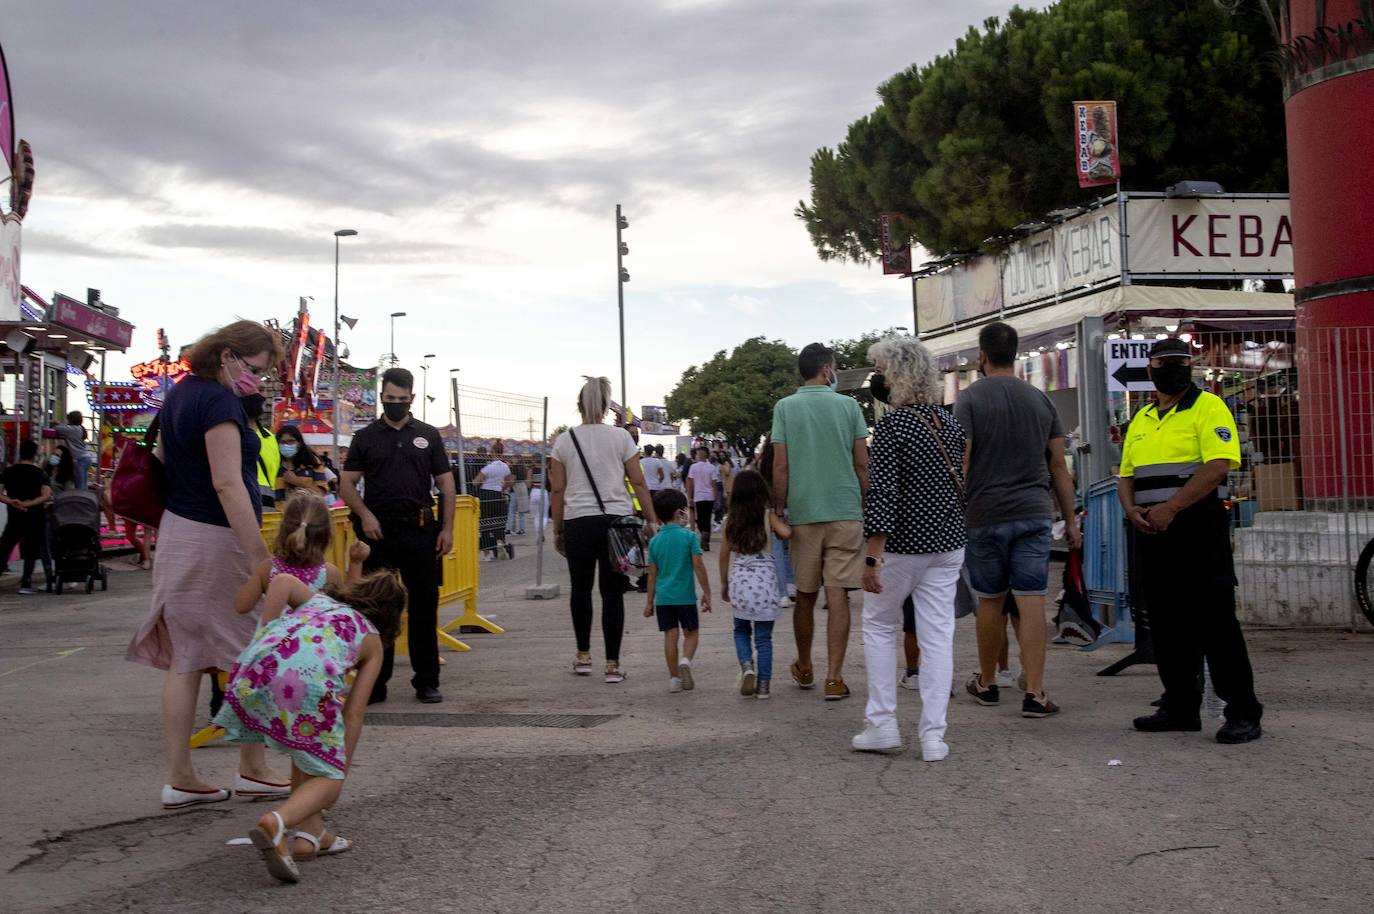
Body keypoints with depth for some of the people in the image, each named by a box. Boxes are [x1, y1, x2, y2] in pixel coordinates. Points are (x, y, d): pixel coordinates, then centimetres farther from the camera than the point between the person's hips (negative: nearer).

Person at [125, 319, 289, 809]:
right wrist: (260, 559, -25)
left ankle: (179, 779, 11)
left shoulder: (181, 392, 12)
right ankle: (252, 770, 13)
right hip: (215, 540, -9)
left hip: (177, 531, 9)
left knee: (185, 658, 8)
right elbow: (228, 484, -23)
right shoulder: (219, 402, -16)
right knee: (247, 658, 3)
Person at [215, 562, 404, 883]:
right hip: (310, 678, -4)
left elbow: (282, 581, 13)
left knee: (306, 744, 30)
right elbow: (353, 714, 22)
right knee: (328, 778, 10)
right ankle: (277, 823, -19)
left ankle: (309, 833, 24)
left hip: (255, 667, 4)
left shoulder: (317, 600, 37)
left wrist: (264, 635, 15)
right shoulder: (372, 640, 29)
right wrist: (341, 770, 27)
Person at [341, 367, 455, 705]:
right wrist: (364, 514, -12)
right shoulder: (365, 437, 8)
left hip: (419, 530, 0)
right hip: (378, 531, 0)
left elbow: (446, 484, 8)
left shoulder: (428, 436, 9)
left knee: (424, 606, 3)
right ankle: (375, 682, 13)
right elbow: (347, 484, 5)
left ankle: (427, 681, 12)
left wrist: (447, 528, -1)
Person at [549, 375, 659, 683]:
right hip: (616, 520, 0)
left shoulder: (565, 441, 5)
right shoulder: (620, 436, 3)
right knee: (612, 592, 2)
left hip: (578, 522, 1)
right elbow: (638, 483, 0)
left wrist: (557, 530, 11)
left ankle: (583, 656, 23)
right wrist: (652, 519, 6)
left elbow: (557, 490, 4)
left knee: (580, 588, 16)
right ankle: (612, 665, 1)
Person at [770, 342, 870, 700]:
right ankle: (834, 678, -4)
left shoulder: (785, 408, 1)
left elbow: (780, 466, -3)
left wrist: (779, 510, 5)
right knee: (838, 597, -1)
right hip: (845, 512, -1)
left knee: (805, 596, 13)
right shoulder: (848, 405, 1)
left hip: (802, 514, 1)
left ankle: (804, 669, 29)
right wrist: (864, 505, 13)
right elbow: (863, 464, 2)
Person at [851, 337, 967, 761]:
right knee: (938, 634, 5)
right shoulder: (950, 422, 6)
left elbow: (882, 494, -20)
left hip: (903, 544, -5)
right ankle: (933, 736, 5)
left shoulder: (891, 425, -15)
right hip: (948, 543, 5)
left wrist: (872, 557, -19)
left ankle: (882, 723, 13)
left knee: (879, 625, 13)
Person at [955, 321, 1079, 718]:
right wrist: (1070, 519, 15)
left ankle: (987, 684, 24)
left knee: (989, 601, 10)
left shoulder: (970, 399, -3)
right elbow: (1058, 466, 10)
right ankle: (1034, 693, -6)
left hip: (986, 515, -2)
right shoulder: (1040, 400, 9)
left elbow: (960, 463, -9)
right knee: (1032, 603, -1)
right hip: (1034, 514, 2)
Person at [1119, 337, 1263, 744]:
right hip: (1153, 531, 7)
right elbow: (1126, 475, 19)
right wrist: (1132, 510, -3)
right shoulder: (1141, 420, 18)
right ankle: (1180, 707, 19)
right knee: (1166, 622, 10)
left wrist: (1170, 508, -21)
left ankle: (1243, 713, -3)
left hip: (1198, 527, -7)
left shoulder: (1208, 408, -4)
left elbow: (1217, 466, -16)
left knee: (1214, 619, -8)